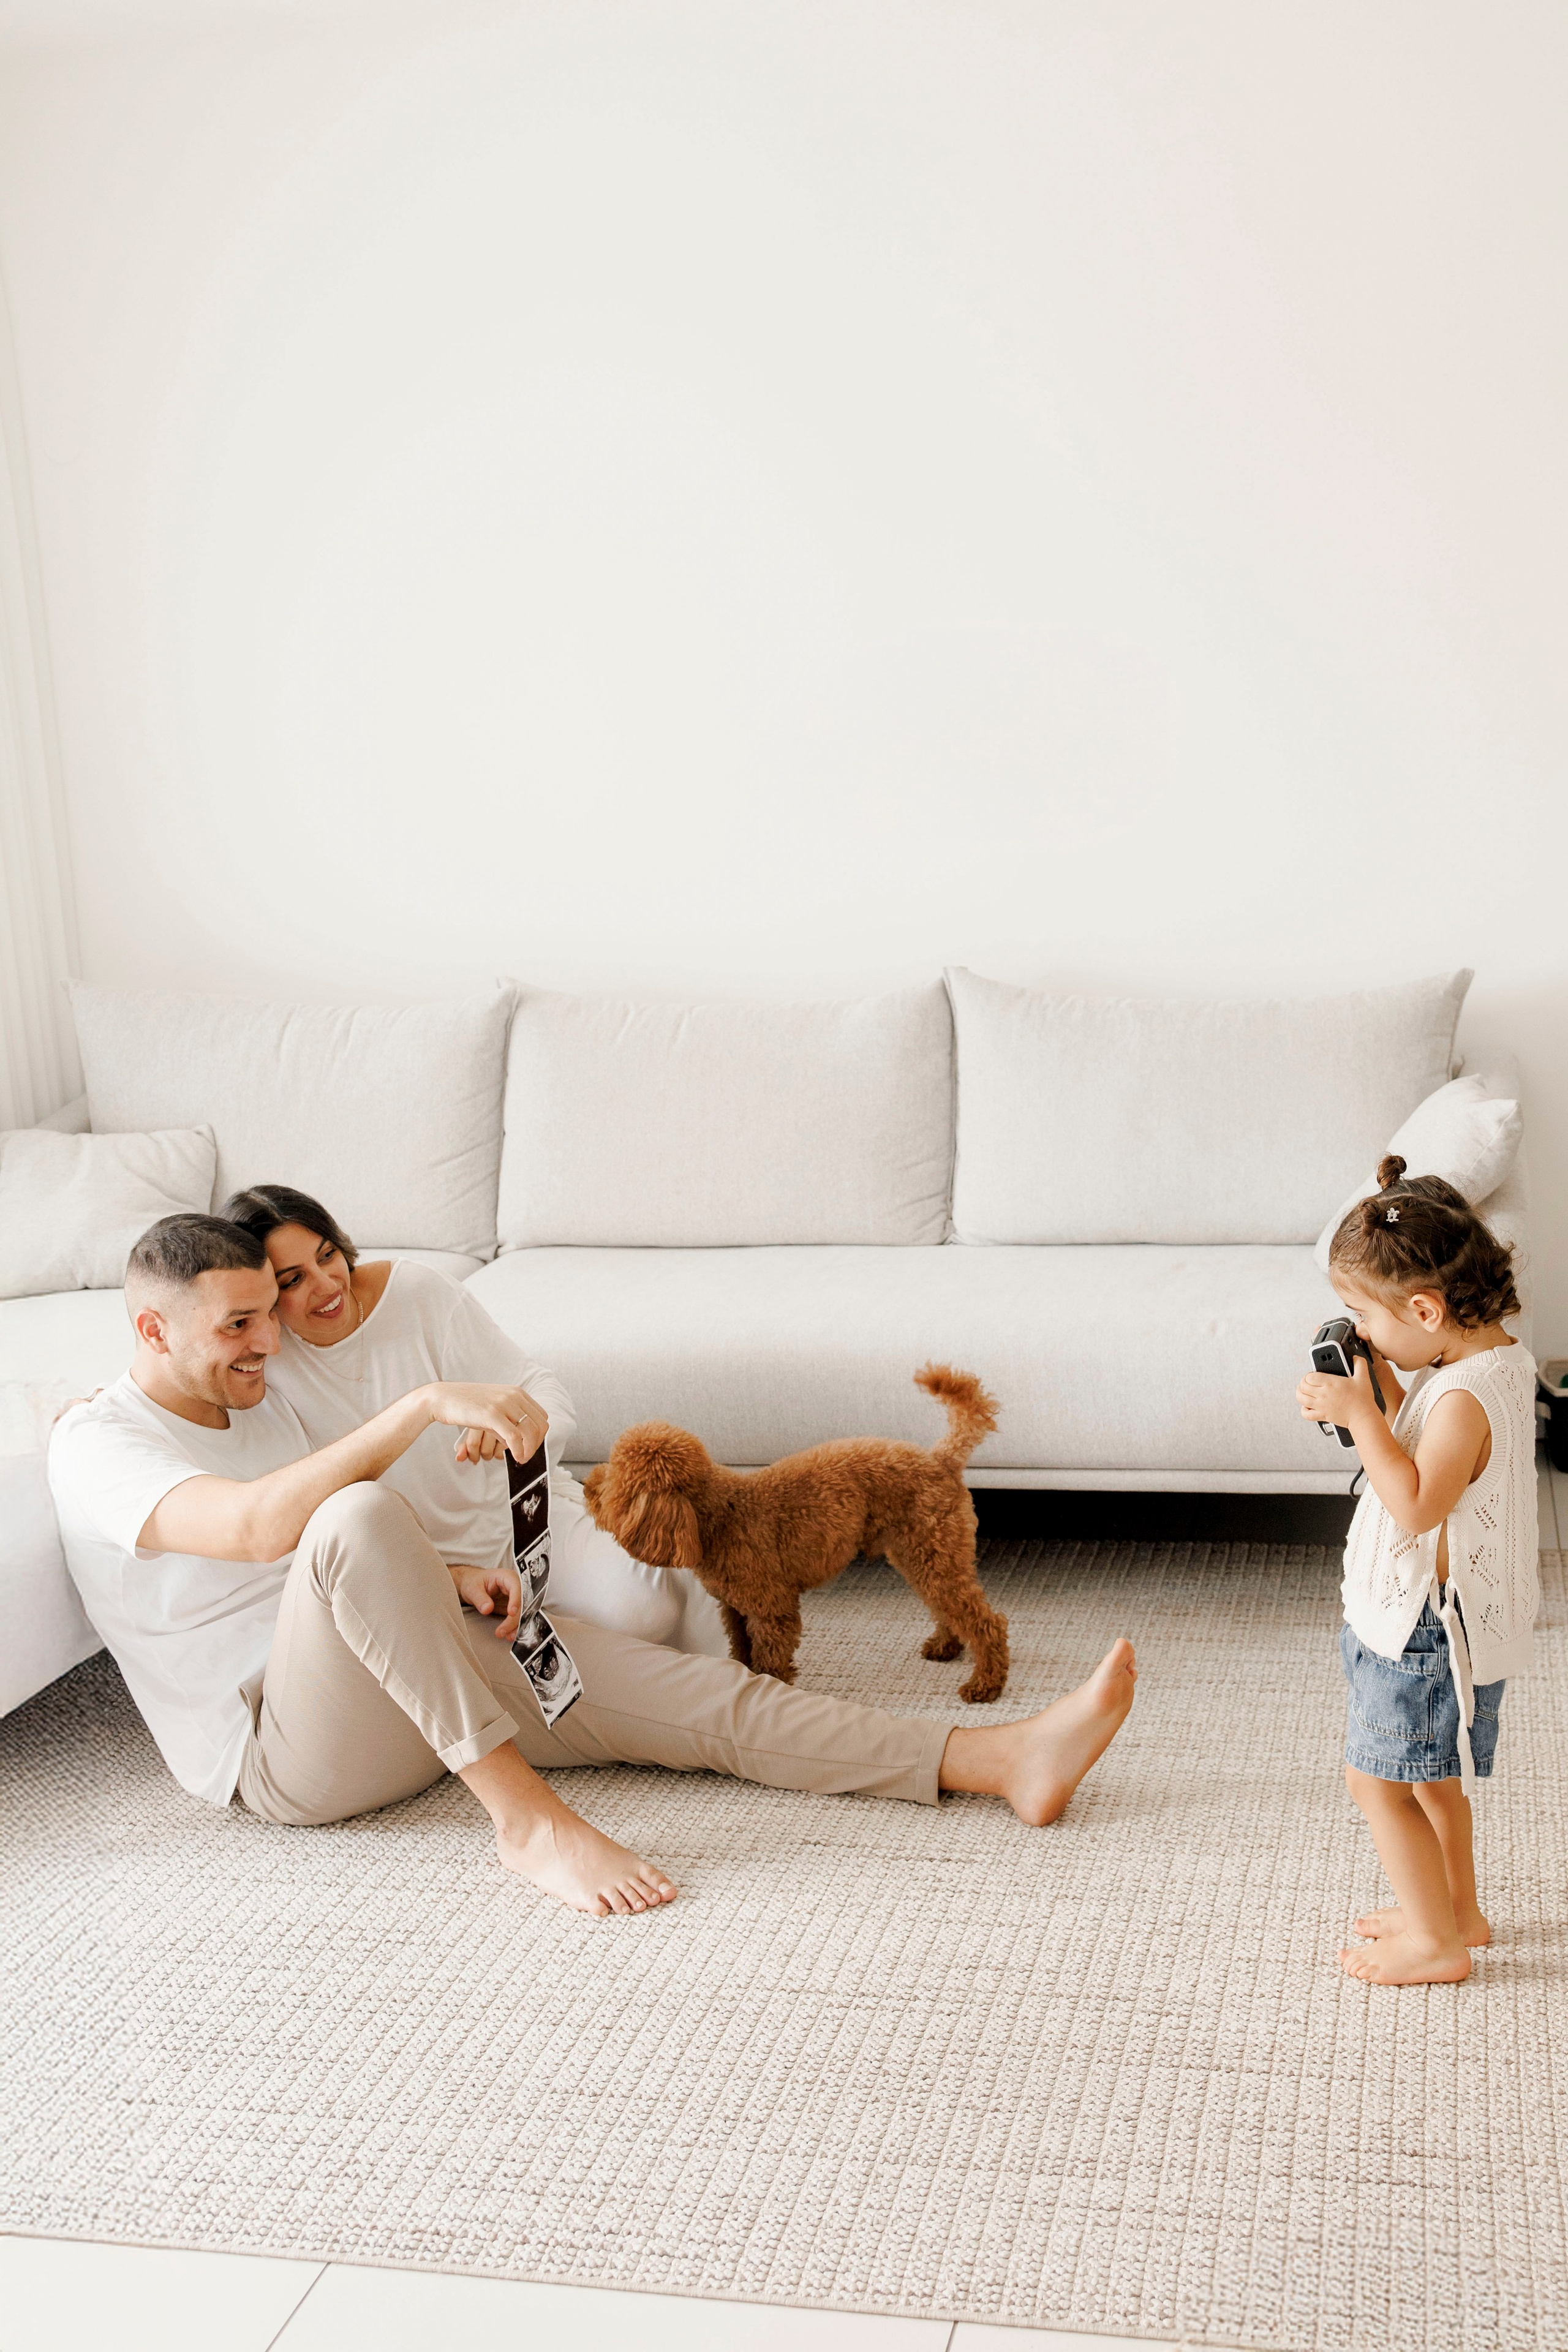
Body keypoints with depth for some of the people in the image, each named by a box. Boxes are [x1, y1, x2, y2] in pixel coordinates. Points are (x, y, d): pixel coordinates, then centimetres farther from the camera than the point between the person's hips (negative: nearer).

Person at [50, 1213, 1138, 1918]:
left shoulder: (262, 1401, 14)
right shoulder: (98, 1446, -12)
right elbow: (261, 1526, -32)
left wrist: (444, 1580, -1)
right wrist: (427, 1404, -33)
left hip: (412, 1685, 8)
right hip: (284, 1753, -7)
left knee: (687, 1688, -9)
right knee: (359, 1516, -39)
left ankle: (999, 1757, -12)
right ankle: (529, 1817, -34)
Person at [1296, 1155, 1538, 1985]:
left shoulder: (1468, 1395, -28)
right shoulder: (1491, 1358, 3)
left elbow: (1417, 1504, -34)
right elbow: (1423, 1453, 13)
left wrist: (1360, 1414, -31)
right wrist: (1383, 1390, 0)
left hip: (1428, 1623, -10)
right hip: (1433, 1613, 10)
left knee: (1379, 1778, 1)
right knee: (1429, 1771, 24)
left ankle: (1435, 1942, 14)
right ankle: (1458, 1910, 39)